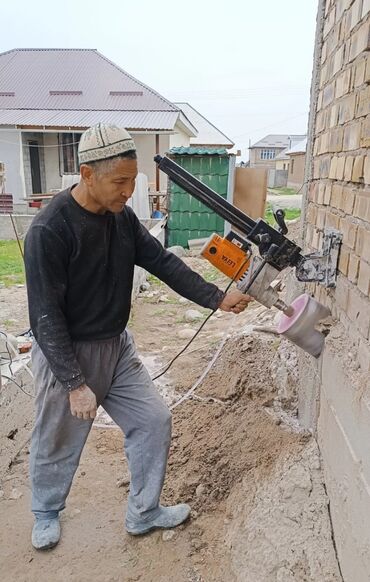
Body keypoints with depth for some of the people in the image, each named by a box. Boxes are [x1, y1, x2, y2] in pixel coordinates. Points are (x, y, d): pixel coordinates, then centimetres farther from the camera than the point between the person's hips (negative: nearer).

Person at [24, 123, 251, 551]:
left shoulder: (122, 217, -3)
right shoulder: (48, 231, -24)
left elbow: (163, 262, -1)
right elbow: (46, 317, -22)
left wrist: (217, 299, -9)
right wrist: (76, 384, -21)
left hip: (117, 346, 6)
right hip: (66, 354, -6)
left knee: (154, 422, 9)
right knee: (57, 444, 14)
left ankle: (143, 514, 32)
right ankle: (46, 514, 46)